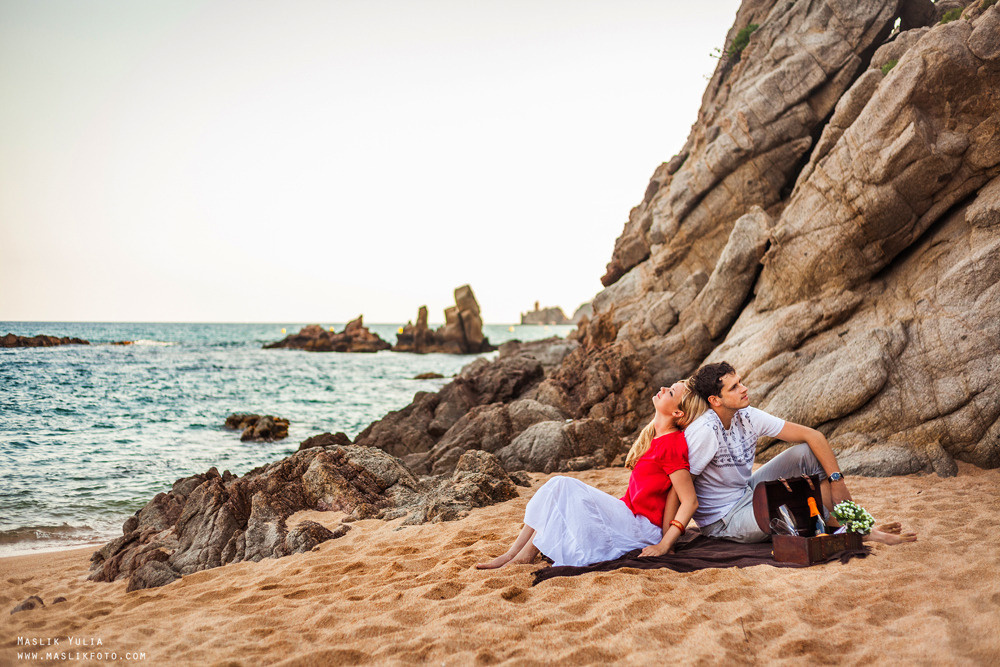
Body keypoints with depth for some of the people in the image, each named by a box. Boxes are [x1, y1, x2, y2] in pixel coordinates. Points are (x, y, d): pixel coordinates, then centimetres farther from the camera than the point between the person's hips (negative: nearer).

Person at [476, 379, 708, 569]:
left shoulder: (672, 445, -18)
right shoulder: (653, 437, 9)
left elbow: (690, 501, -19)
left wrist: (664, 545, -22)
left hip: (642, 527, -8)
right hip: (628, 514, 8)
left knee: (567, 491, -18)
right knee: (559, 485, -4)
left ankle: (524, 556, -10)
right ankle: (512, 553, -8)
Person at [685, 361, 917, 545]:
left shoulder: (747, 417, -8)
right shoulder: (705, 431, -28)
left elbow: (813, 436, -3)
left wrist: (837, 480, -12)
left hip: (747, 494, 8)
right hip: (722, 522, -8)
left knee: (806, 453, -7)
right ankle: (862, 534, -5)